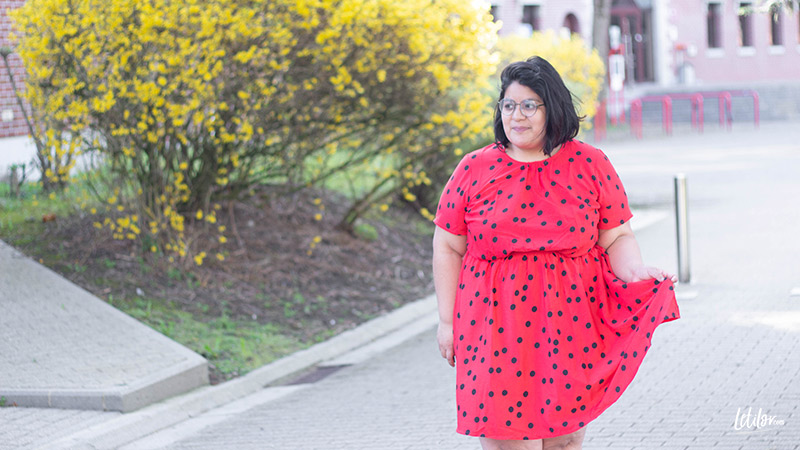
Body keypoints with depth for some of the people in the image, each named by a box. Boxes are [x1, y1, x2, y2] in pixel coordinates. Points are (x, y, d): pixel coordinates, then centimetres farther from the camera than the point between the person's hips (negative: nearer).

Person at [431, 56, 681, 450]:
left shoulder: (590, 165, 4)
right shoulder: (474, 169, 4)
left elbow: (616, 237, 6)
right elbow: (448, 247, 8)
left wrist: (635, 272, -15)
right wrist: (447, 321, 6)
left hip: (570, 325, 0)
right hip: (496, 325, 0)